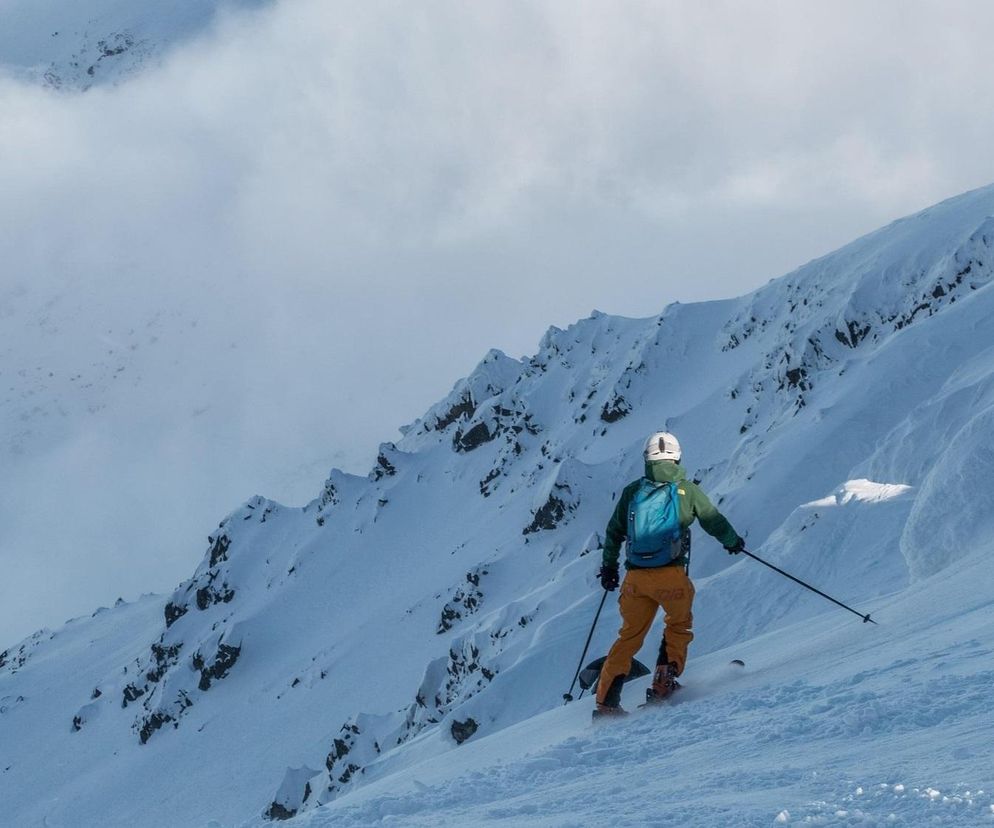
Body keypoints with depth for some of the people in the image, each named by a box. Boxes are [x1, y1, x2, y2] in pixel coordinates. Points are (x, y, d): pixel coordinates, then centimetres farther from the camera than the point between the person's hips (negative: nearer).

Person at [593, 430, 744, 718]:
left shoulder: (632, 491, 10)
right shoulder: (686, 490, 2)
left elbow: (614, 532, 17)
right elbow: (713, 521, 10)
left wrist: (609, 565, 30)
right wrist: (733, 541, 30)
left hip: (636, 577, 3)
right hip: (671, 575, -3)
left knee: (630, 635, 14)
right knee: (679, 624, 24)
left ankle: (606, 699, 9)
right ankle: (664, 680, 7)